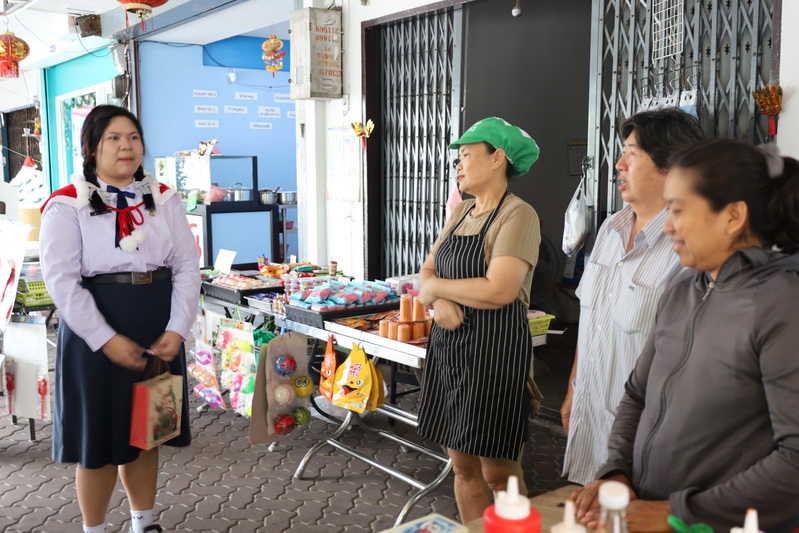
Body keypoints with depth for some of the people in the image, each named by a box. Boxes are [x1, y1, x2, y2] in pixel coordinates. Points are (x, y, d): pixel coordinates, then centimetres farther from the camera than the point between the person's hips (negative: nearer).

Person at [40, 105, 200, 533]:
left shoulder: (164, 200, 7)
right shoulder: (66, 205, -5)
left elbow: (187, 268, 3)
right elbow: (61, 280, -12)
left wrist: (177, 330, -9)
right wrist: (107, 339, -19)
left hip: (158, 334, 4)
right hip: (95, 335, -4)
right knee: (99, 438, 6)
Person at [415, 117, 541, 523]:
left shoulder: (518, 214, -12)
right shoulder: (462, 212, 13)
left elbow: (499, 291, -24)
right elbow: (427, 271, 13)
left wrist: (436, 287, -9)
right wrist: (440, 303, -10)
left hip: (494, 349, -7)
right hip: (448, 346, 8)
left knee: (497, 469, 4)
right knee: (463, 464, 15)